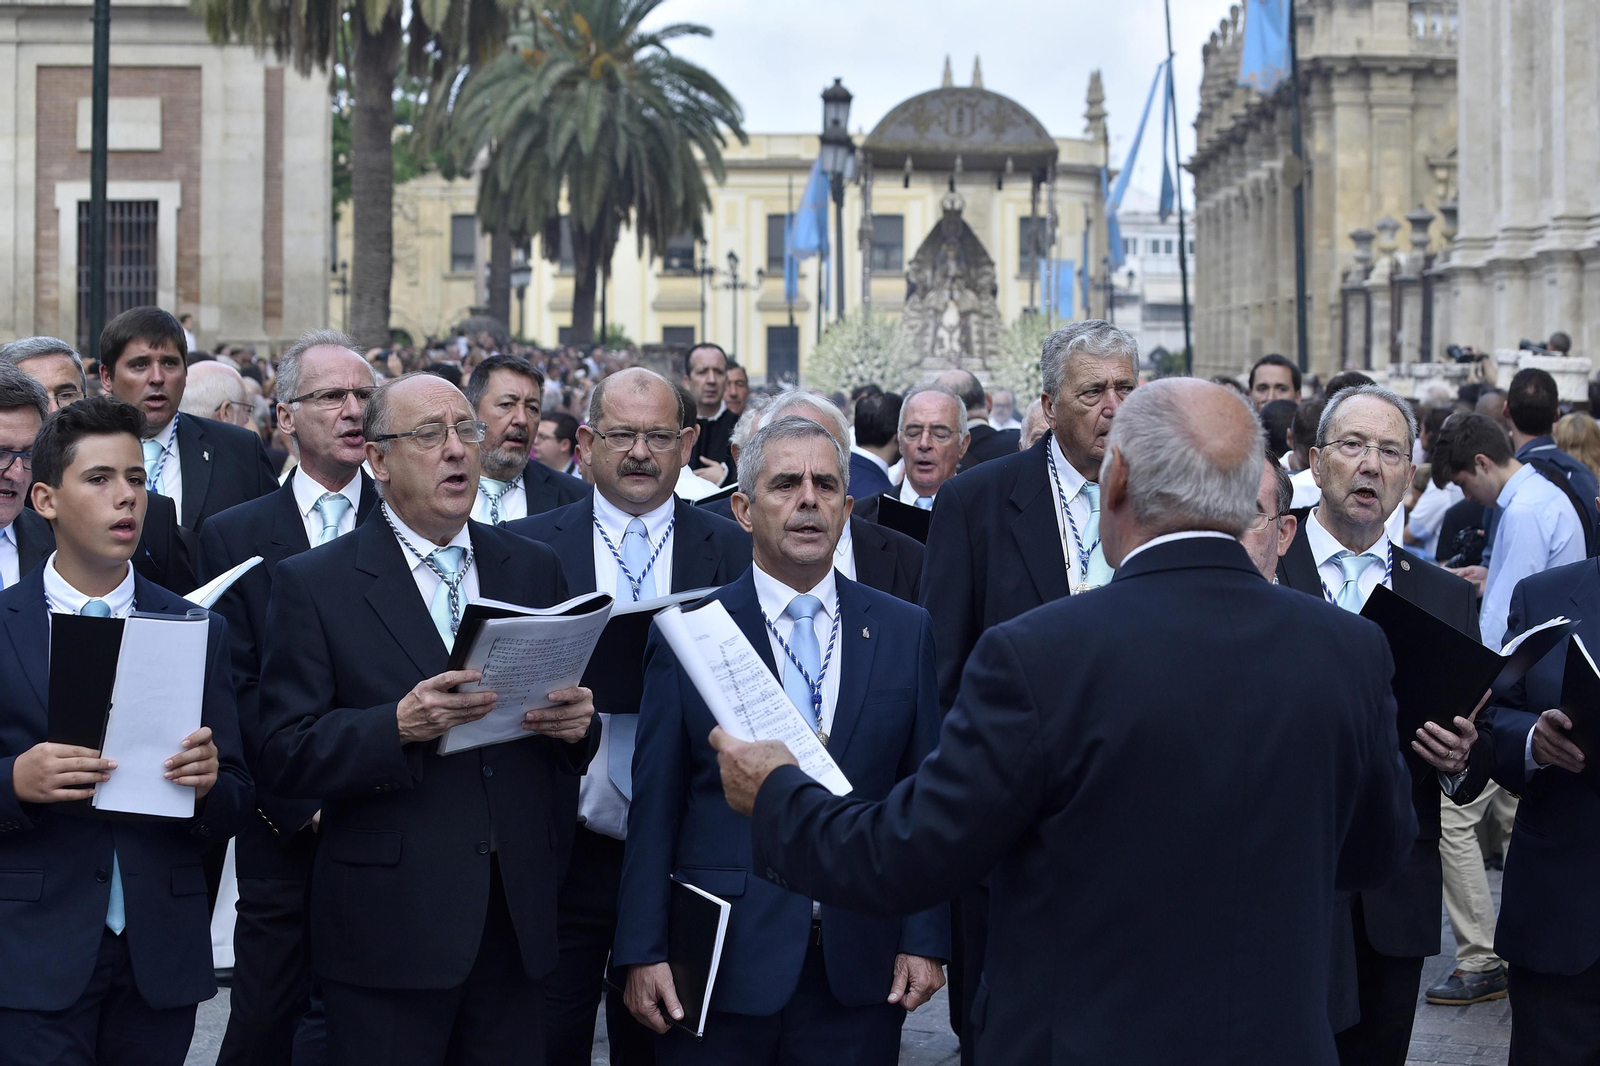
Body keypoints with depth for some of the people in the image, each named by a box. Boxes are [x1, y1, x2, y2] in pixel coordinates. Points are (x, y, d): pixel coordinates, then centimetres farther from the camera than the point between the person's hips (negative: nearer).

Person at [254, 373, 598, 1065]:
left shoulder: (535, 569, 12)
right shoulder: (313, 585, -1)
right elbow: (285, 756, -8)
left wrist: (577, 722, -9)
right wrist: (399, 726, -23)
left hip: (519, 922, 4)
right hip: (390, 928, -3)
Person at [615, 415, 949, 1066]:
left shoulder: (905, 631, 6)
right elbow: (654, 808, 0)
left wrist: (925, 938, -1)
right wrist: (644, 951, -4)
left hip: (861, 970, 2)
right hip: (723, 964, -1)